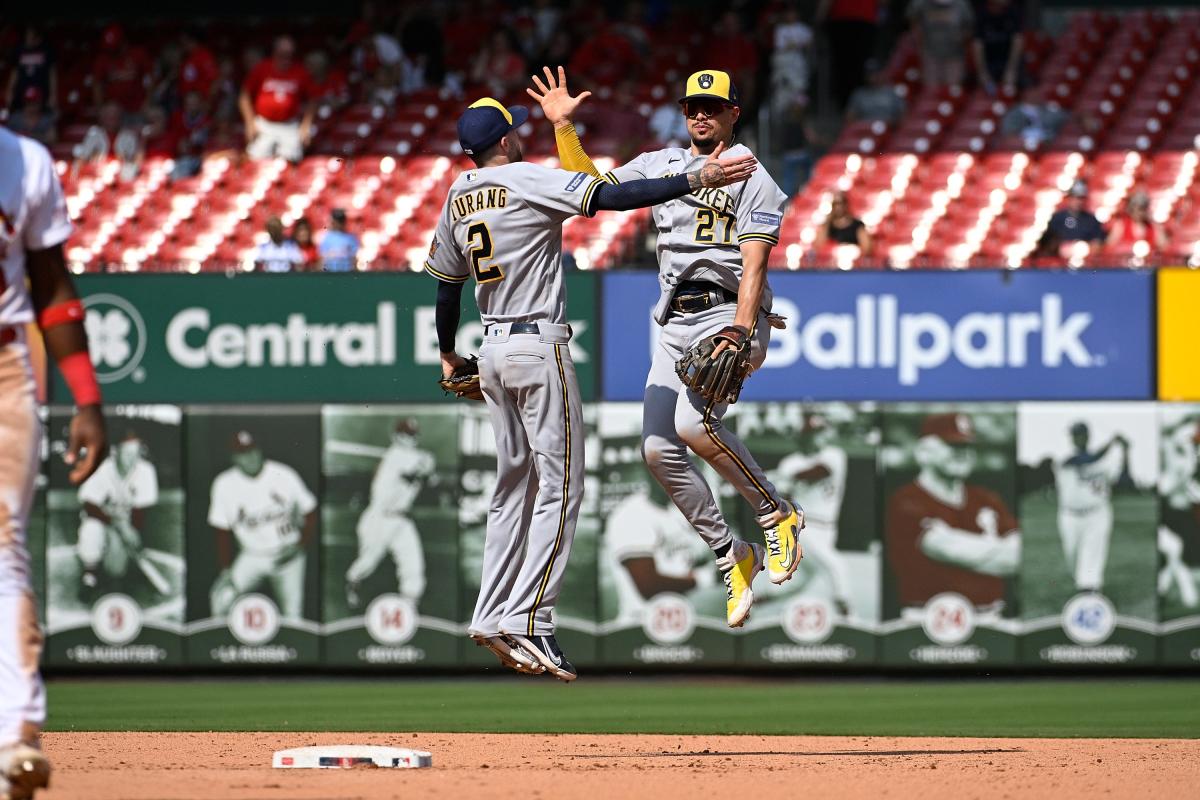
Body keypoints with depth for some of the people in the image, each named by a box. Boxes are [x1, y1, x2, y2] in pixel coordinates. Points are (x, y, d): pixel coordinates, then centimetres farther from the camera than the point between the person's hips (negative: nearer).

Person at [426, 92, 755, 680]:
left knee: (514, 486, 15)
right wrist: (695, 180, -25)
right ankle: (528, 621, -13)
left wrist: (449, 355, 33)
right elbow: (610, 197, -22)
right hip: (539, 347, -7)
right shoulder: (527, 181, -11)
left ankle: (492, 619, 12)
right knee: (560, 486, -6)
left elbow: (447, 286, 18)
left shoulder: (456, 199, 10)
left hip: (493, 352, 7)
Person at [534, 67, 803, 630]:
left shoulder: (752, 178, -2)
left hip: (729, 314, -7)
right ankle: (731, 557, 9)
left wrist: (739, 334, -25)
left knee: (694, 423, -30)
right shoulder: (660, 164, 17)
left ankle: (776, 515, -12)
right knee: (659, 451, -4)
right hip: (675, 325, 7)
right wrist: (563, 127, 1)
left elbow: (754, 265, -12)